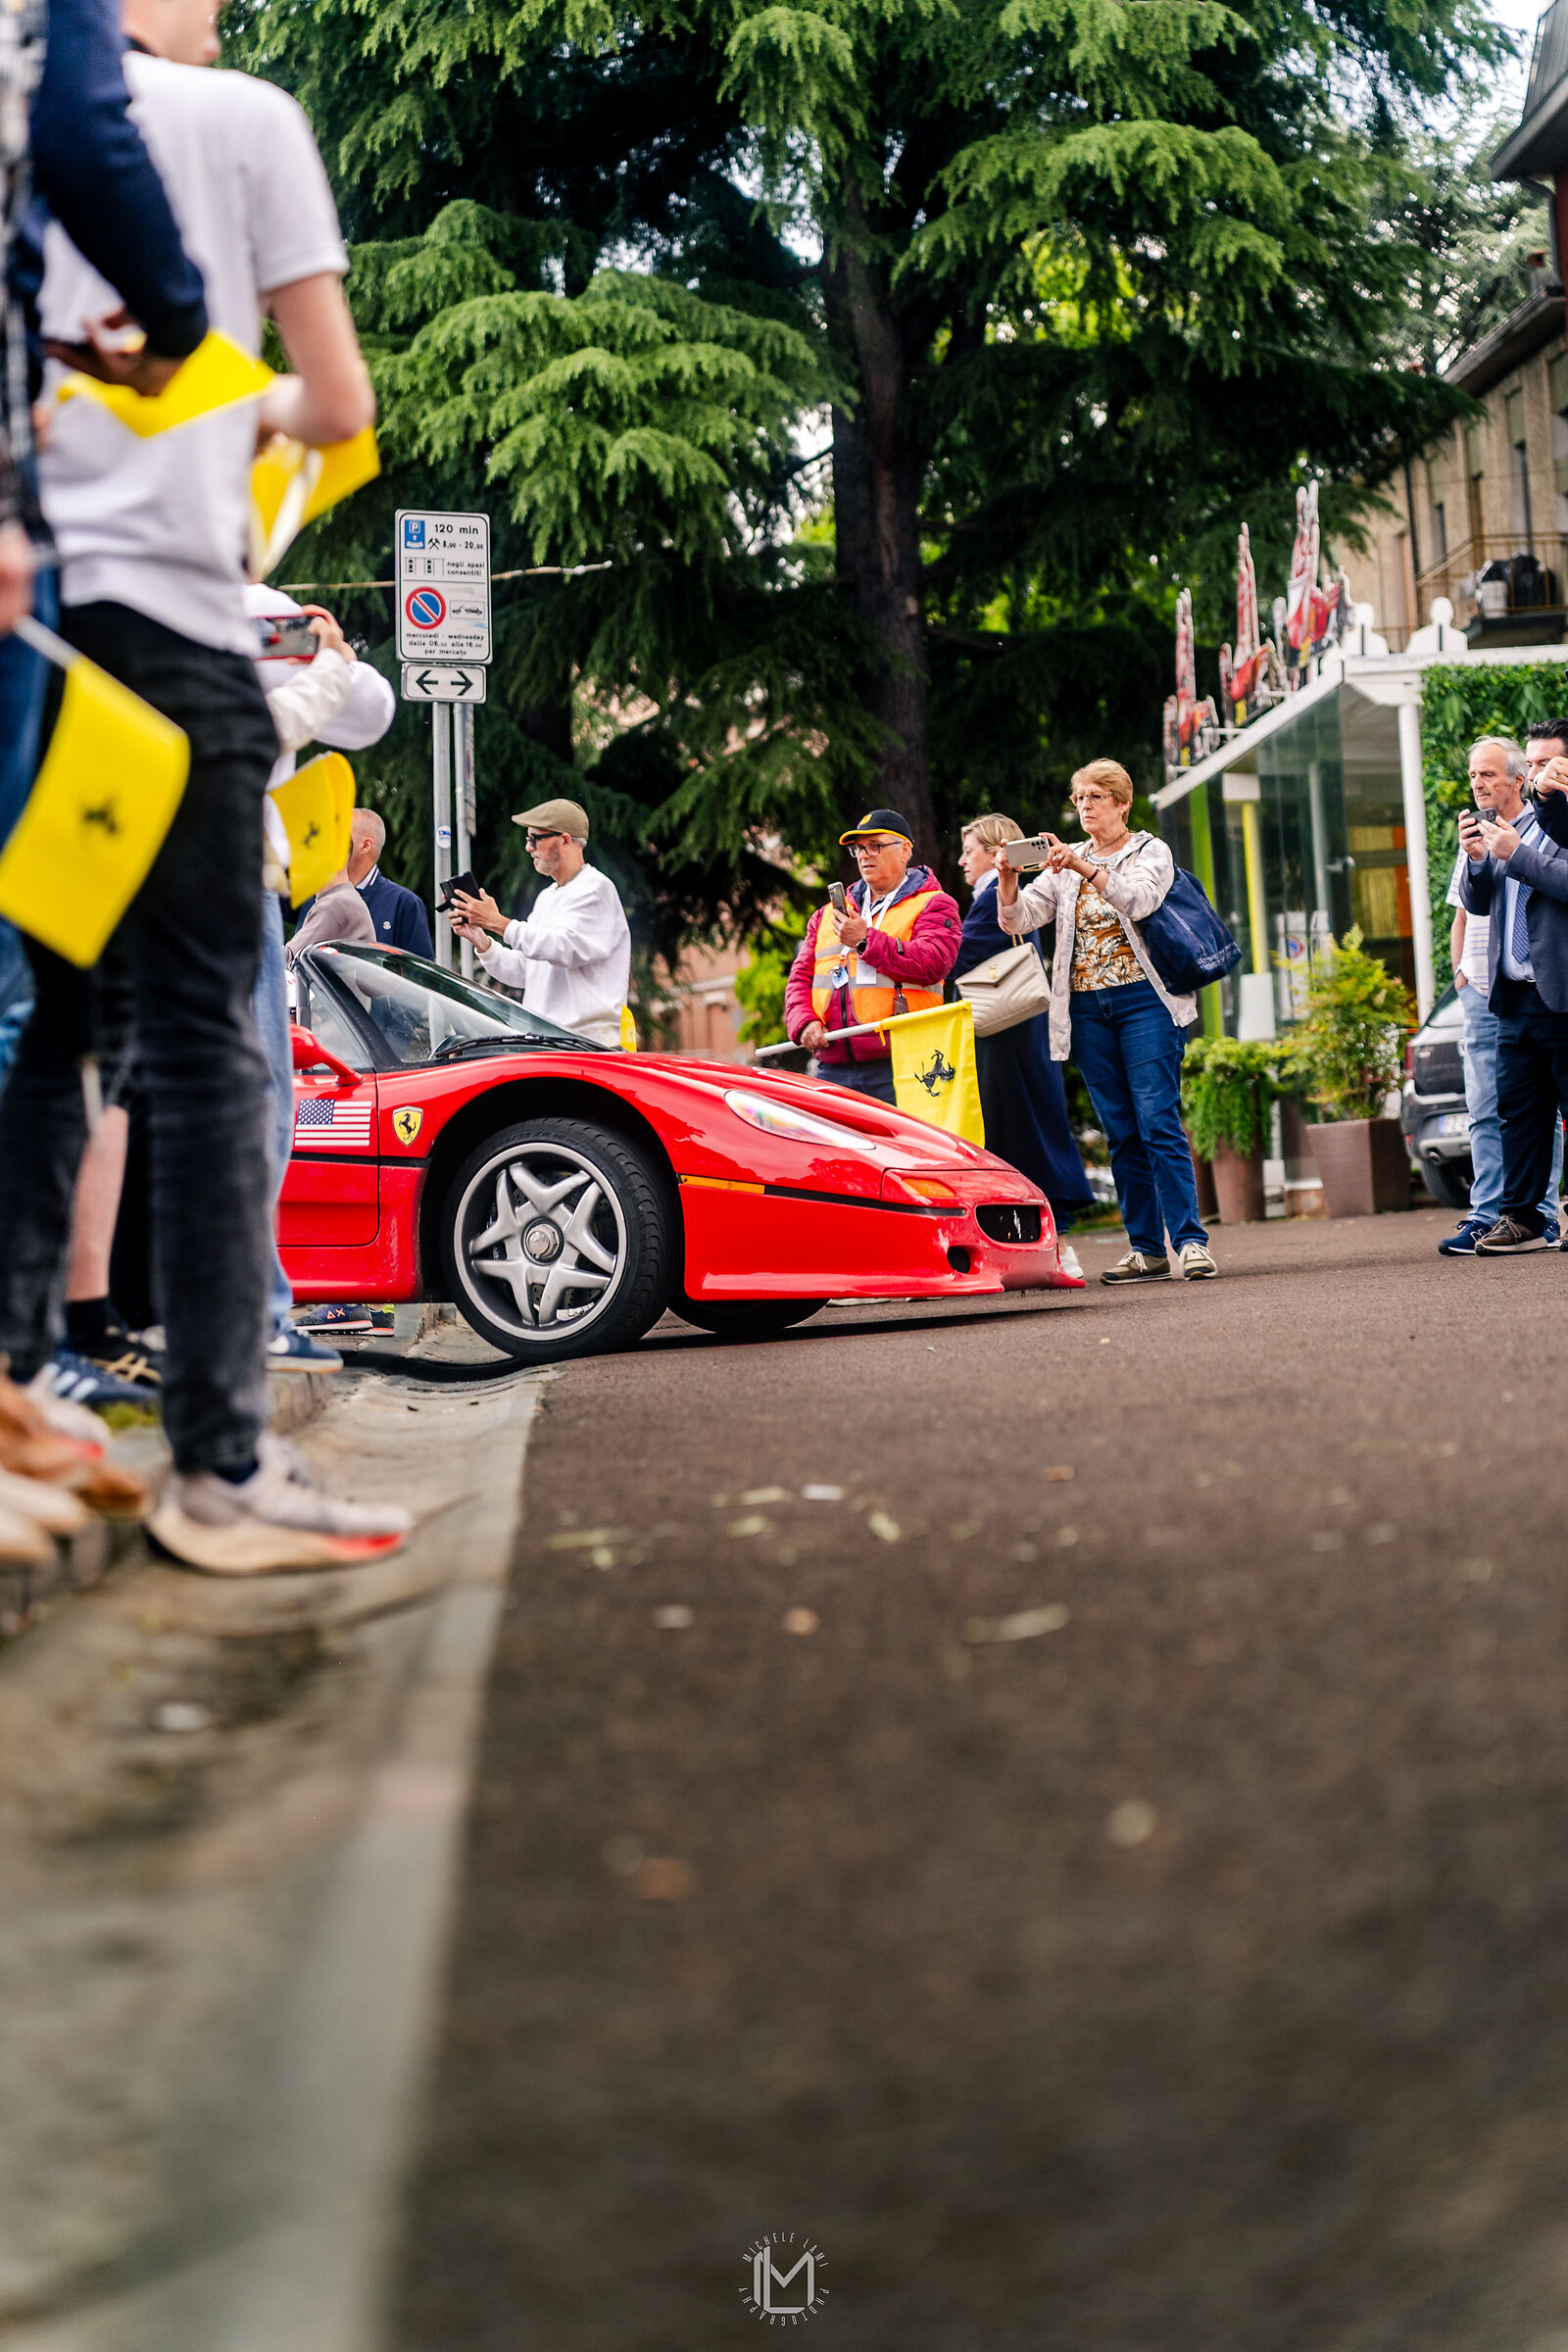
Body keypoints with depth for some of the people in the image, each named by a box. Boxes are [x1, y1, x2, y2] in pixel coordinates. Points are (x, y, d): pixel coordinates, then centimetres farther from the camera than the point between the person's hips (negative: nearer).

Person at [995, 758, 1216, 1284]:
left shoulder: (1151, 851, 4)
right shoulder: (1065, 865, 16)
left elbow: (1138, 900, -17)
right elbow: (1017, 920, 4)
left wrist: (1086, 868, -29)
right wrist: (1008, 879, -15)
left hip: (1144, 999, -4)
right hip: (1087, 1008, 4)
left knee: (1158, 1122, -13)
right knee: (1121, 1133, 4)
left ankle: (1191, 1241, -13)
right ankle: (1146, 1249, 8)